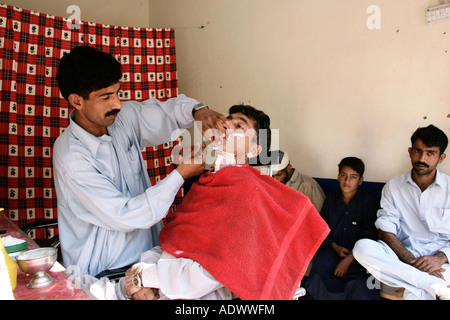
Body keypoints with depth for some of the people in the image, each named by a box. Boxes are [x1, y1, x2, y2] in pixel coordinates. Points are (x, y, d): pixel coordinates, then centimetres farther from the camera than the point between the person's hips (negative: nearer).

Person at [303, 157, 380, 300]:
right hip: (333, 249, 3)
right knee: (320, 265, -27)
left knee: (359, 284, -30)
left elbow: (369, 236, -7)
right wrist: (335, 247, -3)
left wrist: (348, 260, -16)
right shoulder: (331, 199, 8)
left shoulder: (369, 202, -4)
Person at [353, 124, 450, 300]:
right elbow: (385, 231, -3)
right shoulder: (393, 187, 6)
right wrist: (412, 261, -18)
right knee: (362, 247, -30)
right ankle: (434, 285, -29)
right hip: (404, 256, 2)